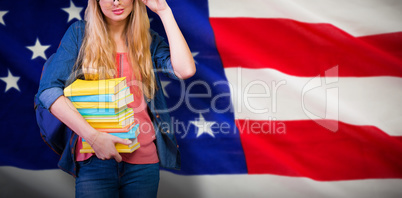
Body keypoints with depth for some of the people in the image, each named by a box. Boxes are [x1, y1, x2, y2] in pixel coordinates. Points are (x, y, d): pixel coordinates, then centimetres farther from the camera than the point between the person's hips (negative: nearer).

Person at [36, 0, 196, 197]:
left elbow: (185, 70, -11)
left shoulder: (150, 40, 7)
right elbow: (48, 90, -6)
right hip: (94, 159, -2)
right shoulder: (79, 33, 3)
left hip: (143, 159, 2)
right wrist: (93, 136, -17)